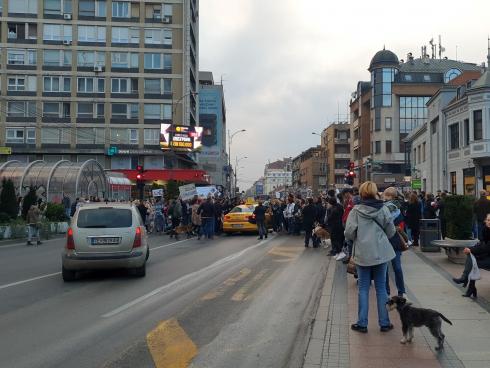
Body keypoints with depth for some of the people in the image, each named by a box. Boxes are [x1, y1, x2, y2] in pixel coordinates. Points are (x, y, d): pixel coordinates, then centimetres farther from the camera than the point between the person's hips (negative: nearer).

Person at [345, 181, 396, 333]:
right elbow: (391, 232, 1)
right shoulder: (383, 209, -4)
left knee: (363, 288, 8)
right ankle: (384, 323, 15)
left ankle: (362, 323, 11)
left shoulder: (356, 211, -9)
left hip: (362, 254, -1)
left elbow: (349, 233, -11)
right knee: (381, 288, 10)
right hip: (381, 253, 1)